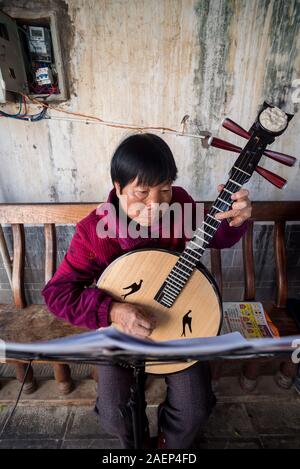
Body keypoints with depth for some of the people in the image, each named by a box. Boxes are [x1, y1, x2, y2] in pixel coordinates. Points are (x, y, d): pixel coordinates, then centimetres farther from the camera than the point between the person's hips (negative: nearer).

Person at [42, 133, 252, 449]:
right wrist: (112, 311, -35)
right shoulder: (94, 231, -22)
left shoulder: (180, 203, -14)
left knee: (194, 410, -4)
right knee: (112, 414, -7)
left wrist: (235, 220, -23)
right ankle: (134, 442, 34)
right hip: (120, 326, -1)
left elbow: (216, 239, 1)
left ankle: (171, 442, 36)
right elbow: (55, 292, -19)